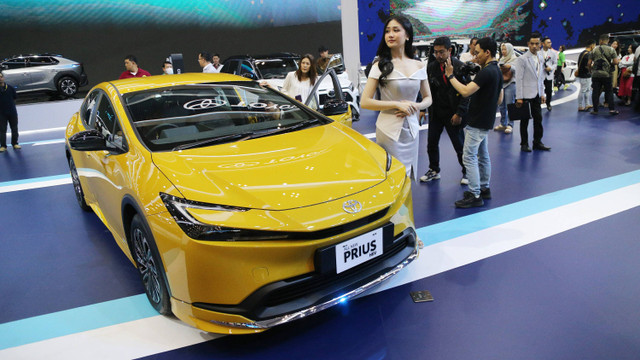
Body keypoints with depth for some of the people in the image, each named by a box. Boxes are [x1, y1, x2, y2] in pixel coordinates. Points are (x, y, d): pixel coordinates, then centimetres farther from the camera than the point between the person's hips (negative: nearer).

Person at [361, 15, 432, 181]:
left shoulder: (419, 66, 7)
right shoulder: (380, 66, -6)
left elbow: (428, 98, 15)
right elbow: (365, 102, -11)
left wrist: (416, 106, -8)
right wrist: (397, 104, -17)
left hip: (411, 129, 4)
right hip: (389, 130, -4)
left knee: (409, 177, 13)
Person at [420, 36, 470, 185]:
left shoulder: (460, 67, -9)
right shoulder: (431, 67, 4)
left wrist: (459, 113, -15)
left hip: (452, 115, -4)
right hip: (435, 113, 4)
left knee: (459, 145, 6)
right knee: (432, 143, 10)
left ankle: (467, 172, 24)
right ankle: (434, 170, 29)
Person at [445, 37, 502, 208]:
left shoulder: (486, 72, -20)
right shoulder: (497, 70, 13)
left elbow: (465, 91, -27)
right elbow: (499, 99, 19)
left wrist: (450, 75, -18)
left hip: (477, 122, -11)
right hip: (486, 121, 11)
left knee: (469, 157, -7)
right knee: (483, 155, 18)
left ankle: (475, 196, -4)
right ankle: (484, 189, 29)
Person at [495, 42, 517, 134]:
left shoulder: (514, 59, 0)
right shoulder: (501, 59, 19)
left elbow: (515, 69, -16)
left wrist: (509, 66, -35)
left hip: (510, 84, -6)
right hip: (500, 83, 6)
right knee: (501, 106, 8)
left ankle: (510, 125, -4)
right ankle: (503, 124, 16)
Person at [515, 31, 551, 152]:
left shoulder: (541, 58, 11)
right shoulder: (522, 59, -9)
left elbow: (541, 77, 17)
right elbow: (518, 79, -12)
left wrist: (542, 93, 12)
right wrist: (519, 97, -16)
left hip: (537, 94, 6)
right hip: (526, 94, -6)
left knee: (538, 118, 8)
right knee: (524, 120, 3)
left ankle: (537, 142, 19)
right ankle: (524, 144, 14)